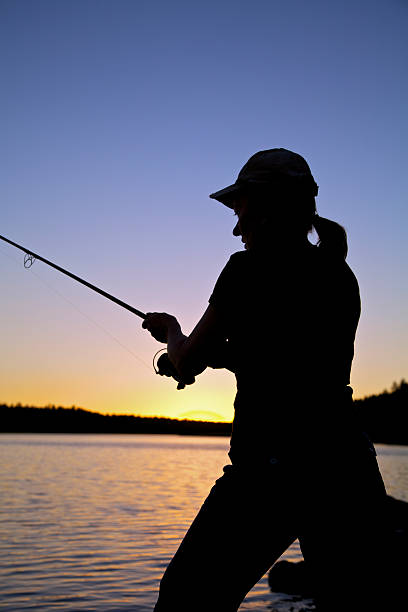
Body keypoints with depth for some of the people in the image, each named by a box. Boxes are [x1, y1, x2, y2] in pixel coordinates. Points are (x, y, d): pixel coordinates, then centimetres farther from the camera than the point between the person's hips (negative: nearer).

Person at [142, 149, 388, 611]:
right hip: (349, 465, 7)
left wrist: (172, 332, 24)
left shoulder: (252, 267, -6)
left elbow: (188, 362, 3)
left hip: (271, 465, -7)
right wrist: (221, 352, 29)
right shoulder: (341, 275, 14)